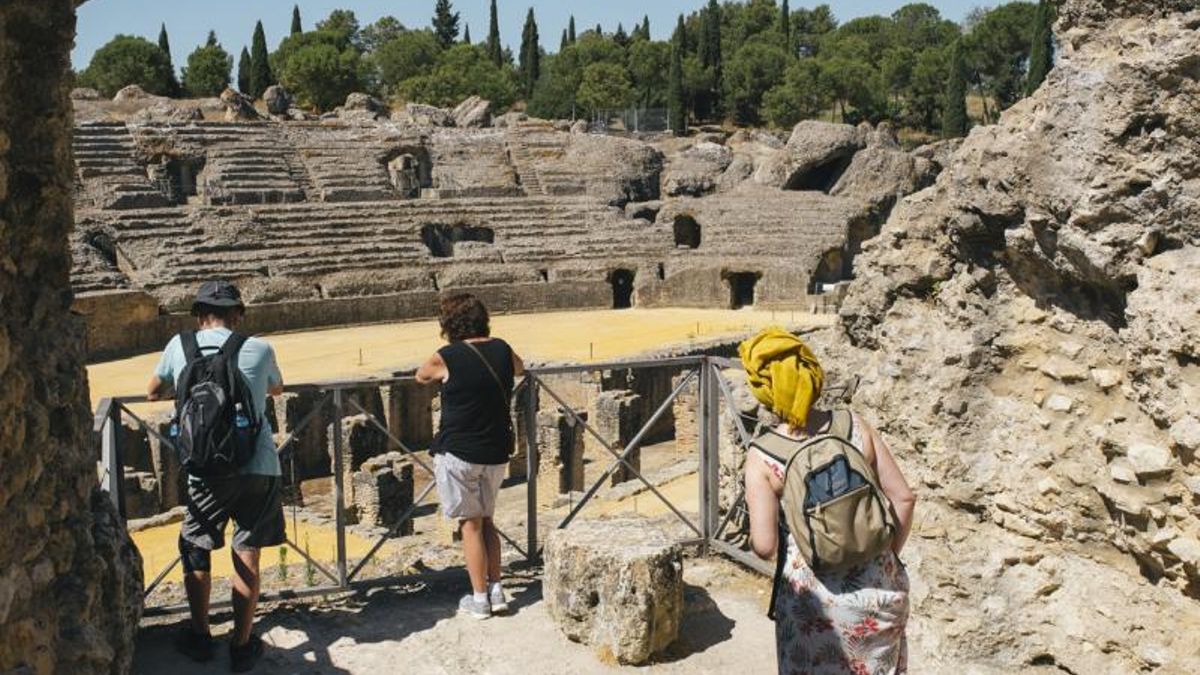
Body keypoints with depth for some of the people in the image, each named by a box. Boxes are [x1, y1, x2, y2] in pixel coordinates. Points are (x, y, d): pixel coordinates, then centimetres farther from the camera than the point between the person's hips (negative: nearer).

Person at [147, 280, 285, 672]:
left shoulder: (181, 345, 5)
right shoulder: (259, 349, 4)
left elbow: (153, 393, 23)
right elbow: (277, 390, 26)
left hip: (208, 471, 0)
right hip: (260, 468, 0)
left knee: (194, 547, 20)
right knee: (247, 557, 9)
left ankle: (200, 636, 30)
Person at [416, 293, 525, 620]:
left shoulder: (446, 358, -13)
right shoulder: (502, 350, 1)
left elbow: (420, 376, 9)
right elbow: (520, 369, 24)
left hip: (458, 452, -5)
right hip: (496, 452, 5)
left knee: (470, 524, 4)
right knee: (486, 520, 18)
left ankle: (479, 599, 9)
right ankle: (496, 590, 15)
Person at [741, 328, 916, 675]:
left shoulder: (762, 458, -15)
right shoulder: (855, 427, -8)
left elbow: (764, 547, -17)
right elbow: (903, 497, -4)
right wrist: (890, 556, 10)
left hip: (814, 597, -2)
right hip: (876, 585, 3)